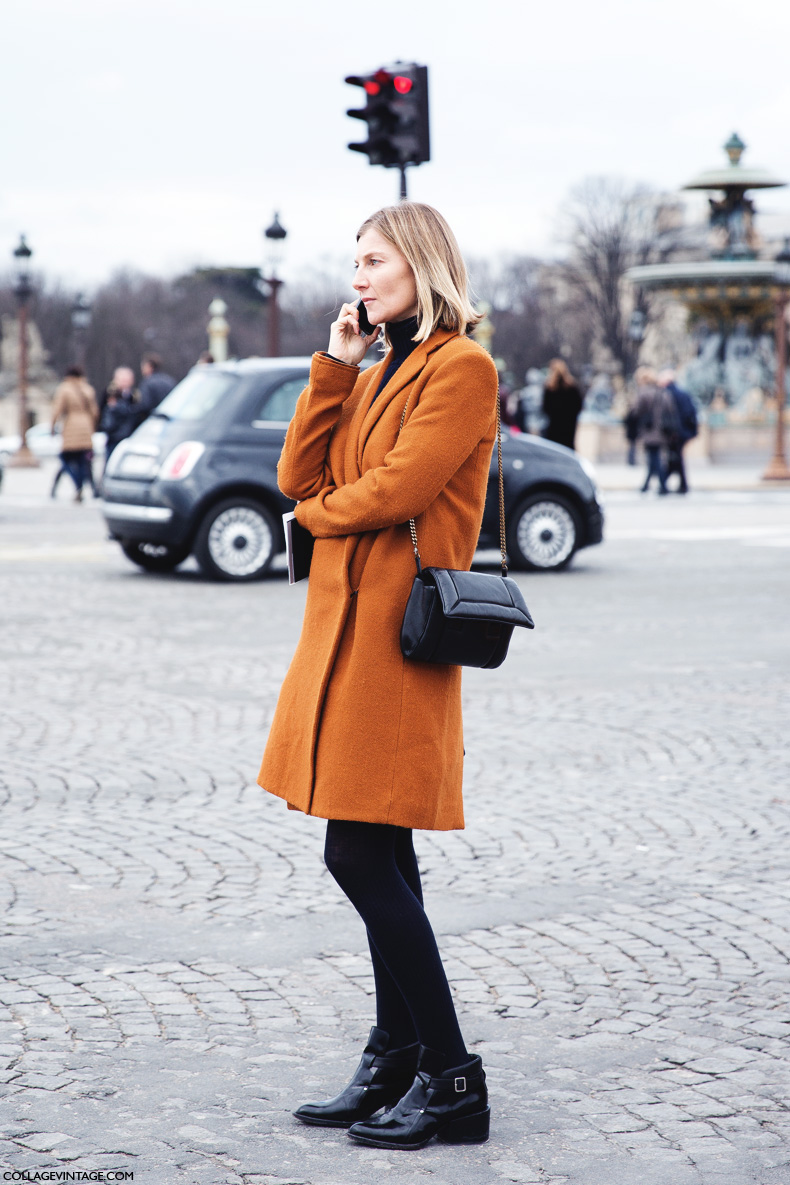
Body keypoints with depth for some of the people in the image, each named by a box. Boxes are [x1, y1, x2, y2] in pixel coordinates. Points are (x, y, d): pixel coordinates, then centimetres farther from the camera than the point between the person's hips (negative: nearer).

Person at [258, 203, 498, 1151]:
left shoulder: (462, 368, -9)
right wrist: (334, 366, 4)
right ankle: (395, 1062, 20)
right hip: (347, 622, 9)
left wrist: (320, 512, 1)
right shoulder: (376, 376, 19)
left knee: (361, 855, -10)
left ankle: (453, 1081, -2)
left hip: (398, 629, -9)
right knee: (379, 859, 12)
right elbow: (301, 477, 10)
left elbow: (396, 489, -18)